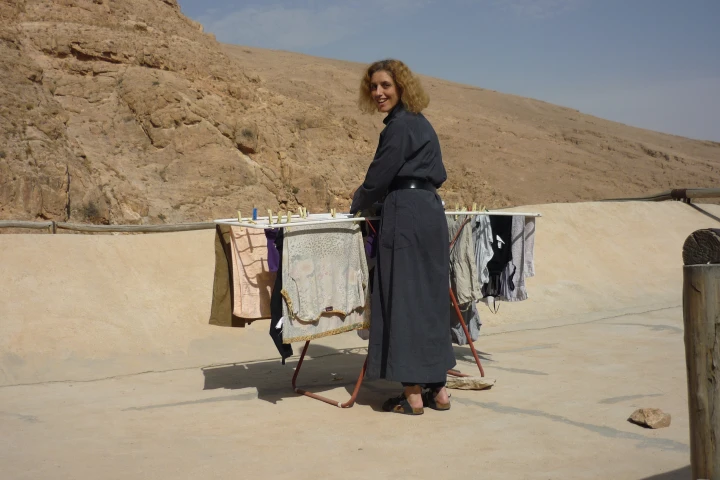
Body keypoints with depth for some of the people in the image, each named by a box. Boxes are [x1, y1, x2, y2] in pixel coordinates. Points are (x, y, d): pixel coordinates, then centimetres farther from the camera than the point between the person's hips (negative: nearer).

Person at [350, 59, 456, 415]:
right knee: (430, 297, 11)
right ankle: (437, 388, 17)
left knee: (404, 299, -5)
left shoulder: (400, 126, -11)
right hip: (431, 212, 10)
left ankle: (413, 394, -2)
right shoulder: (421, 123, 19)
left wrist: (357, 205, 7)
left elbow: (379, 176, -12)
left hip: (406, 216, -10)